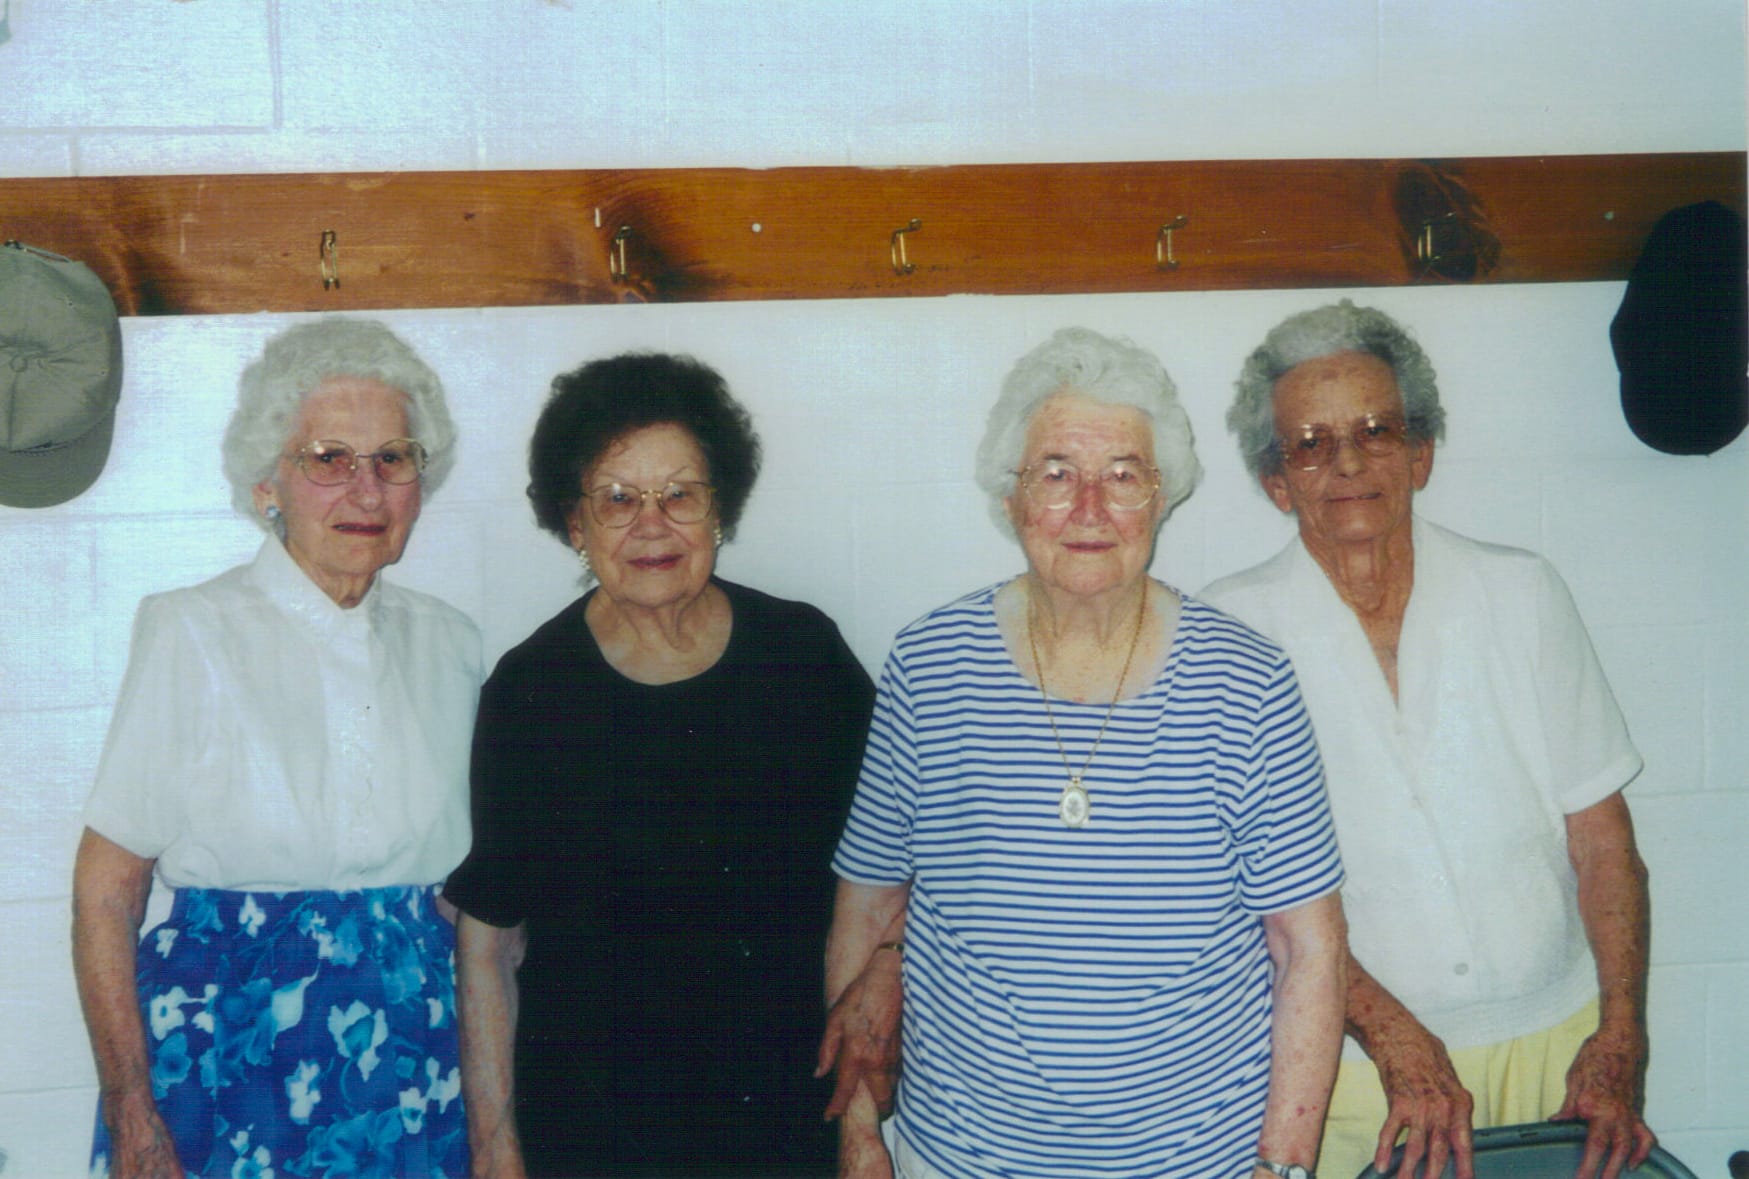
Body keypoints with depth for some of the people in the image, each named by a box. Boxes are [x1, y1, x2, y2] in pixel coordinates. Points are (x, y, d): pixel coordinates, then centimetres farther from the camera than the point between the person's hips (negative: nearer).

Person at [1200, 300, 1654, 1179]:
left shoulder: (1522, 595, 1)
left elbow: (1601, 837, 3)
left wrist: (1621, 1040, -5)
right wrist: (1394, 1037, -18)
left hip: (1553, 1041, 2)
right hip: (1351, 1071, -2)